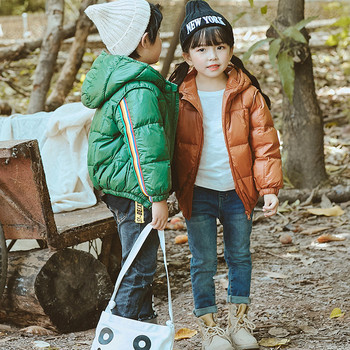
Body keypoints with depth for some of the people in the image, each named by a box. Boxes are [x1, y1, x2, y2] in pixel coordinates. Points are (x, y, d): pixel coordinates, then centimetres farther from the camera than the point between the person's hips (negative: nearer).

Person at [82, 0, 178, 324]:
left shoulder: (120, 77, 9)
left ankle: (146, 321, 36)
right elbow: (147, 147, -26)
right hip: (136, 193, -11)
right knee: (139, 266, -2)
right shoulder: (140, 91, -23)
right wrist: (158, 196, -25)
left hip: (121, 188, 11)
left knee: (141, 263, 22)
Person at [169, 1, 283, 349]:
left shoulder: (247, 94, -5)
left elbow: (264, 142, -2)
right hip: (197, 193, -1)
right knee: (203, 262, 4)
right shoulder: (178, 96, -6)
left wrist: (269, 186, -7)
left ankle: (239, 320, 32)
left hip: (238, 191, 2)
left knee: (240, 257, 15)